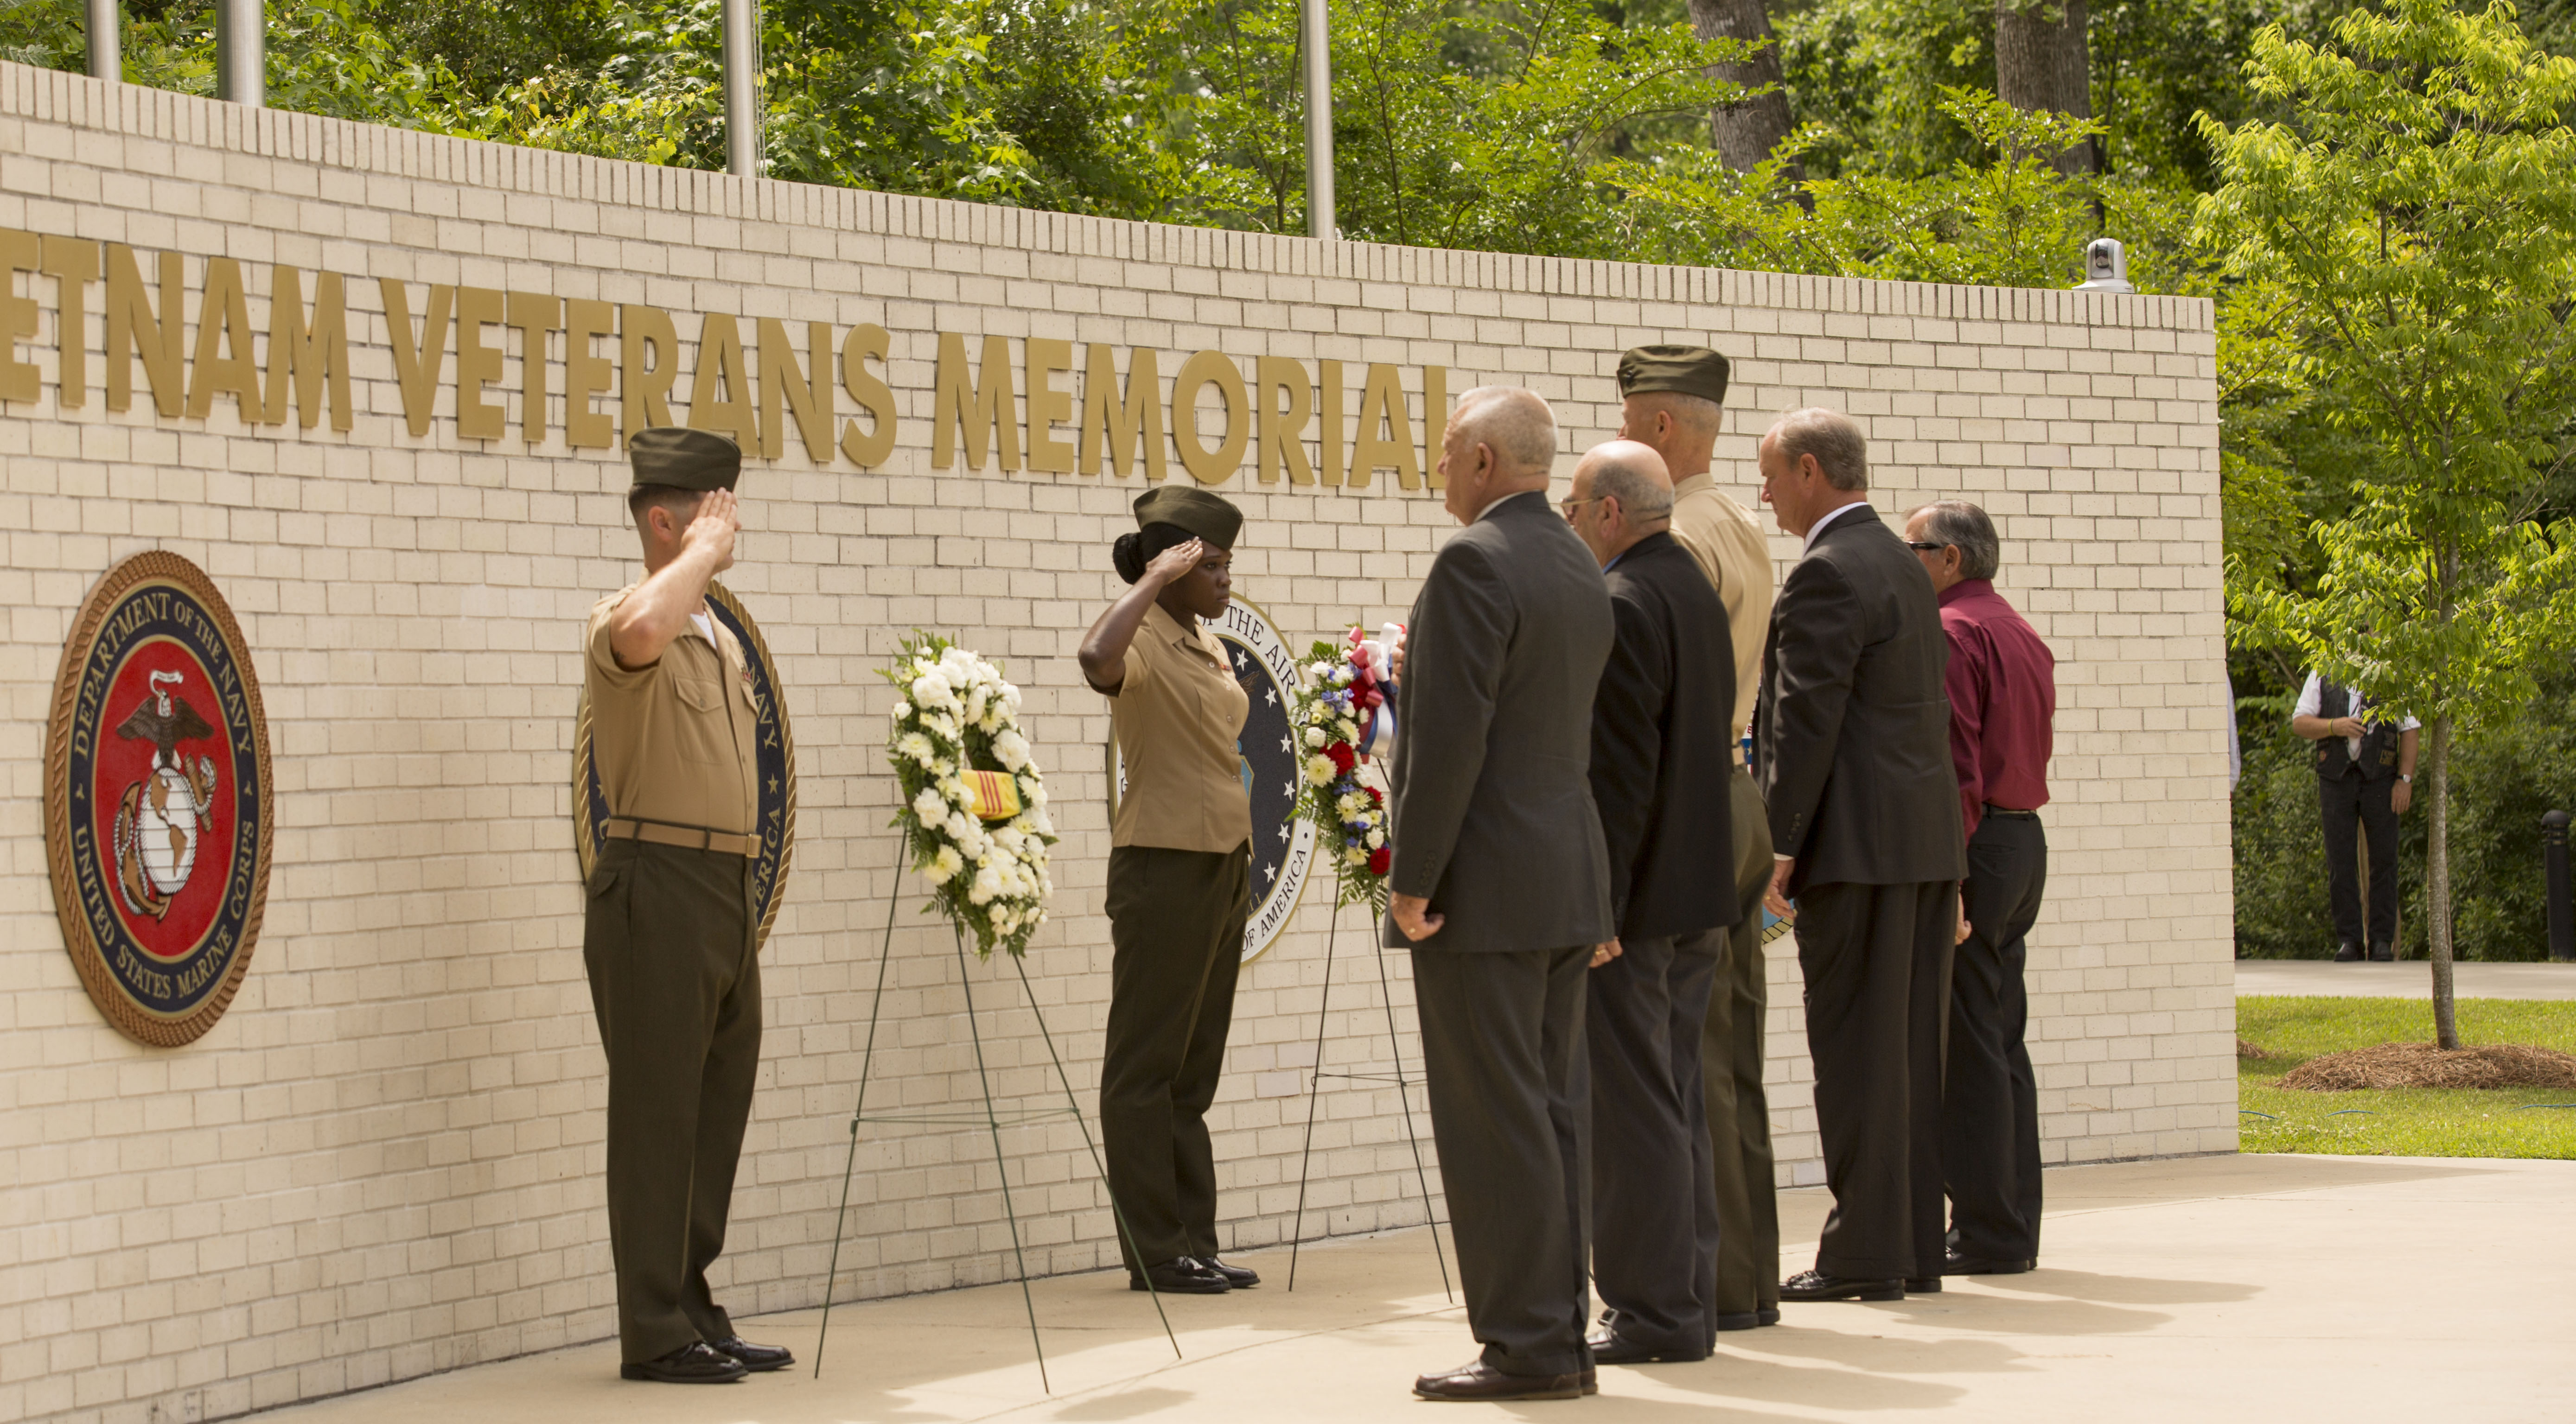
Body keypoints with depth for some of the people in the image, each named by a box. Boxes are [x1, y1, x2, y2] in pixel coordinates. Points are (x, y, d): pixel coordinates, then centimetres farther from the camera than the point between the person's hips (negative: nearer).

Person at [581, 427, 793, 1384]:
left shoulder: (721, 642, 19)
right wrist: (704, 551, -20)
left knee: (718, 1107, 11)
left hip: (726, 890, 9)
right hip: (656, 886, -9)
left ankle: (696, 1316, 18)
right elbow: (638, 630, -37)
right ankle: (654, 1332, -3)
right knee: (658, 1114, -6)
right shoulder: (625, 625, -10)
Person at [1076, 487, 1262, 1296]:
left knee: (1194, 1071, 12)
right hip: (1164, 866, -9)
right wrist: (1157, 580, -28)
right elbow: (1099, 663, -38)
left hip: (1223, 863, 9)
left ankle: (1195, 1244, 17)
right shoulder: (1141, 637, -12)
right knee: (1147, 1067, -3)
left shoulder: (1205, 644, 15)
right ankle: (1155, 1253, -1)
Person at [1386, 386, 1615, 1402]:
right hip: (1569, 880, 9)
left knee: (1494, 1121, -6)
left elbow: (1450, 736, -19)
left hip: (1484, 887, -9)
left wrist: (1413, 881, -15)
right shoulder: (1581, 571, 13)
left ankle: (1526, 1347, -5)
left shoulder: (1474, 565, -15)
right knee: (1549, 1113, 11)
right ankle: (1559, 1335, 14)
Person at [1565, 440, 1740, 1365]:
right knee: (1677, 1105, 14)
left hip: (1635, 895, -10)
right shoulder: (1696, 589, 13)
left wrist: (1598, 905, -20)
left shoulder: (1622, 607, -16)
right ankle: (1687, 1299, 18)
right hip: (1700, 895, 10)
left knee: (1633, 1110, -5)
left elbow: (1621, 770, -21)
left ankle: (1655, 1312, -3)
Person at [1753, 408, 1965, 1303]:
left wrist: (1776, 847, -16)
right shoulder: (1905, 568, 18)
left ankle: (1866, 1255, -5)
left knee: (1856, 1055, -6)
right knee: (1911, 1051, 10)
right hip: (1928, 842, 9)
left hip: (1857, 850, -9)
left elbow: (1806, 722, -17)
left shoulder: (1827, 575, -12)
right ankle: (1915, 1248, 13)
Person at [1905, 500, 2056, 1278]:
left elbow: (1954, 765, -18)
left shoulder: (1951, 633, -11)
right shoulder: (2026, 637, 18)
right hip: (2027, 838, 9)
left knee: (1966, 1047, -6)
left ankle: (1986, 1233, -5)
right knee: (2004, 1043, 12)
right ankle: (2015, 1226, 14)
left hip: (1973, 842, -9)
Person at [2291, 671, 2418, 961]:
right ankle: (2348, 940, 4)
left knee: (2383, 859, -2)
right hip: (2336, 777, 1)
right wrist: (2334, 726, -12)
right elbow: (2299, 722, 7)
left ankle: (2382, 940, 4)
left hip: (2380, 777, -1)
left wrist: (2405, 779, -4)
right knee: (2340, 861, 0)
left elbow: (2410, 729, 4)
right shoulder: (2322, 676, 9)